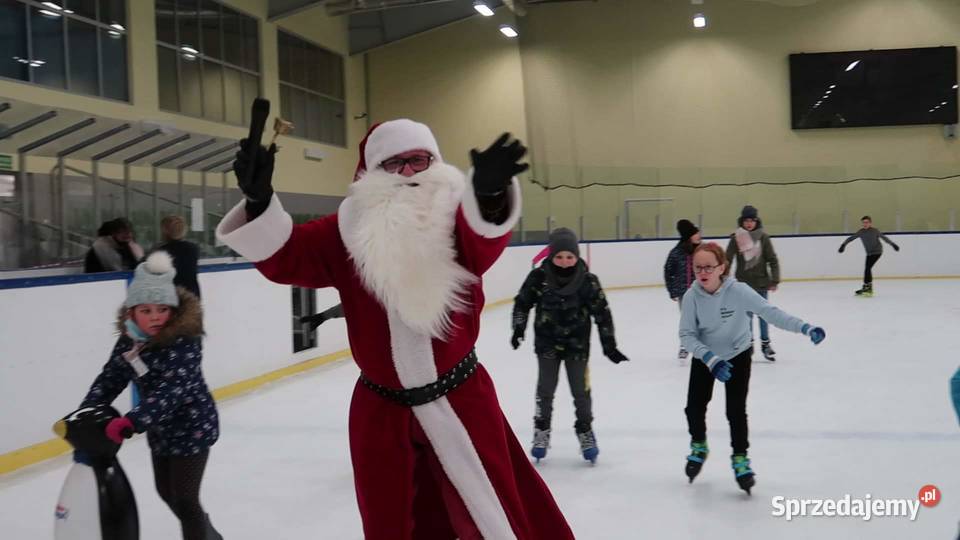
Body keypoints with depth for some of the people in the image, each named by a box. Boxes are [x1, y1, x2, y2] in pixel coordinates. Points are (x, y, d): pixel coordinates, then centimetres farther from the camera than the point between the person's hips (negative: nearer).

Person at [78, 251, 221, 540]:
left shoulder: (185, 341, -28)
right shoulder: (129, 340, -6)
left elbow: (173, 388, -39)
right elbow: (110, 378, -2)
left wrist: (132, 421, -49)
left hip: (192, 426, -8)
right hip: (161, 428, 8)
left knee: (184, 498, -3)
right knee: (166, 491, 23)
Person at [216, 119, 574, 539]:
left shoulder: (455, 215, -8)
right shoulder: (350, 228, -3)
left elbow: (484, 244, -29)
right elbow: (286, 256, -8)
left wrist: (488, 192, -53)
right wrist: (259, 200, -27)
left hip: (460, 398, -2)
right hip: (381, 408, 2)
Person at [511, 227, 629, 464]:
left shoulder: (587, 281, -12)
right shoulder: (538, 277, -12)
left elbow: (602, 312, -6)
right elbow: (522, 302, 1)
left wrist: (609, 345, -7)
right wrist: (518, 329, -9)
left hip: (577, 344, 0)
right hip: (547, 342, 0)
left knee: (581, 390, 4)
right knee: (545, 389, 4)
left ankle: (585, 431, 23)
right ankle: (541, 431, 20)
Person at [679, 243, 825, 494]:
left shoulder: (738, 290, -28)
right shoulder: (692, 296, -23)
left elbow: (769, 312, -30)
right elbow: (687, 334, -21)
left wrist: (804, 328, -41)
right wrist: (711, 359, -33)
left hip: (738, 354, -2)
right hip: (705, 357, 2)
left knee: (736, 410, -8)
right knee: (694, 407, 0)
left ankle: (740, 457, 16)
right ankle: (699, 446, 31)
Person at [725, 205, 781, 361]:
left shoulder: (763, 237, -5)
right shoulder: (736, 238, -7)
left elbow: (772, 259, -2)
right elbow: (727, 260, -7)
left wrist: (774, 280, -5)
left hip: (761, 282, 1)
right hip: (743, 283, -1)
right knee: (747, 314, 8)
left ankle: (765, 343, 26)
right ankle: (748, 343, 22)